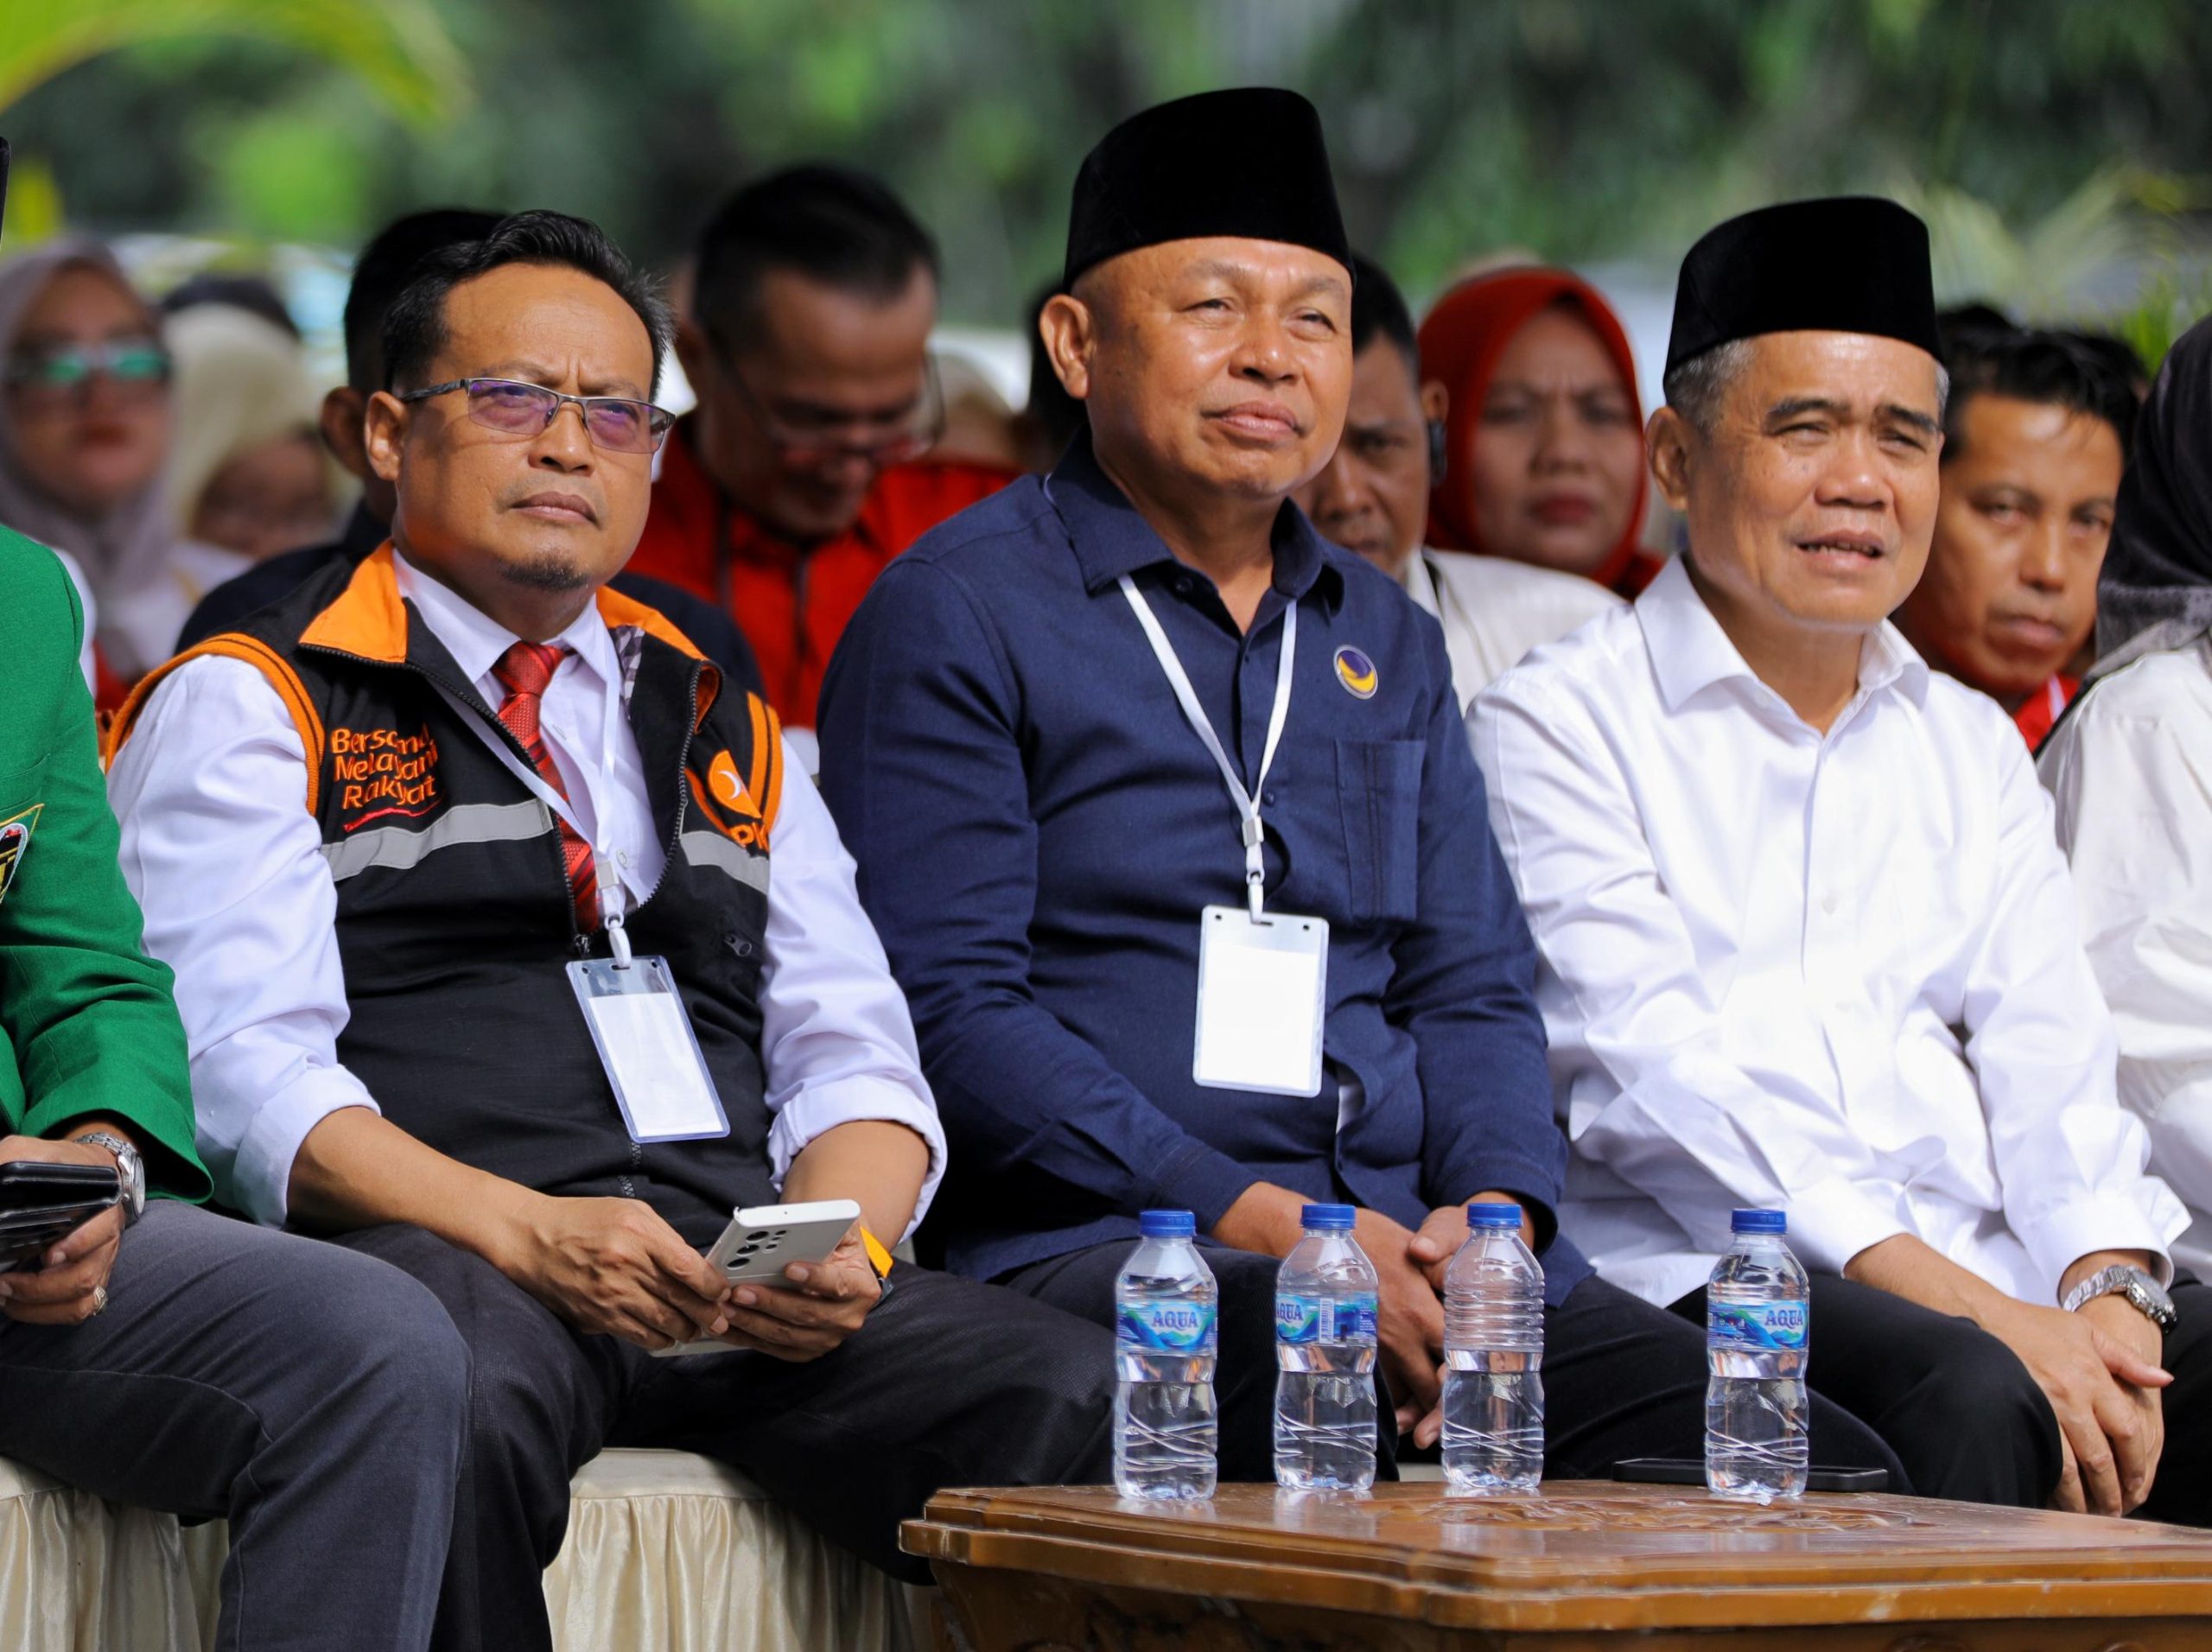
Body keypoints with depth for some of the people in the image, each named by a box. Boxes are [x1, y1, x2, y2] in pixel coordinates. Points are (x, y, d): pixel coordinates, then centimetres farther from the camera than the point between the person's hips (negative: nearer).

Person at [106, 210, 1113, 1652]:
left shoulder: (727, 735, 28)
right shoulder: (253, 708, 11)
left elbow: (853, 1056, 19)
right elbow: (243, 1072, -4)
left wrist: (841, 1236, -6)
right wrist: (523, 1229, -20)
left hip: (750, 1297, 4)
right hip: (444, 1264, -4)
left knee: (1083, 1403, -26)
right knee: (467, 1393, -41)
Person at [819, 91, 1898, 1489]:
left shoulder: (1390, 644, 24)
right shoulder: (956, 616, 2)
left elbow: (1473, 988, 19)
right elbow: (950, 1008, -7)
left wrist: (1495, 1207, -4)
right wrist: (1263, 1228, -15)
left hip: (1416, 1252, 6)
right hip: (1099, 1248, -6)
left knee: (1828, 1472, -18)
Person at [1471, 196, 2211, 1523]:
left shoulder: (1971, 745, 24)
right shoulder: (1559, 728, 4)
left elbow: (2046, 1050, 12)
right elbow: (1657, 1074, -8)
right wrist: (1974, 1310, -18)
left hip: (1983, 1274, 5)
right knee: (1964, 1397, -36)